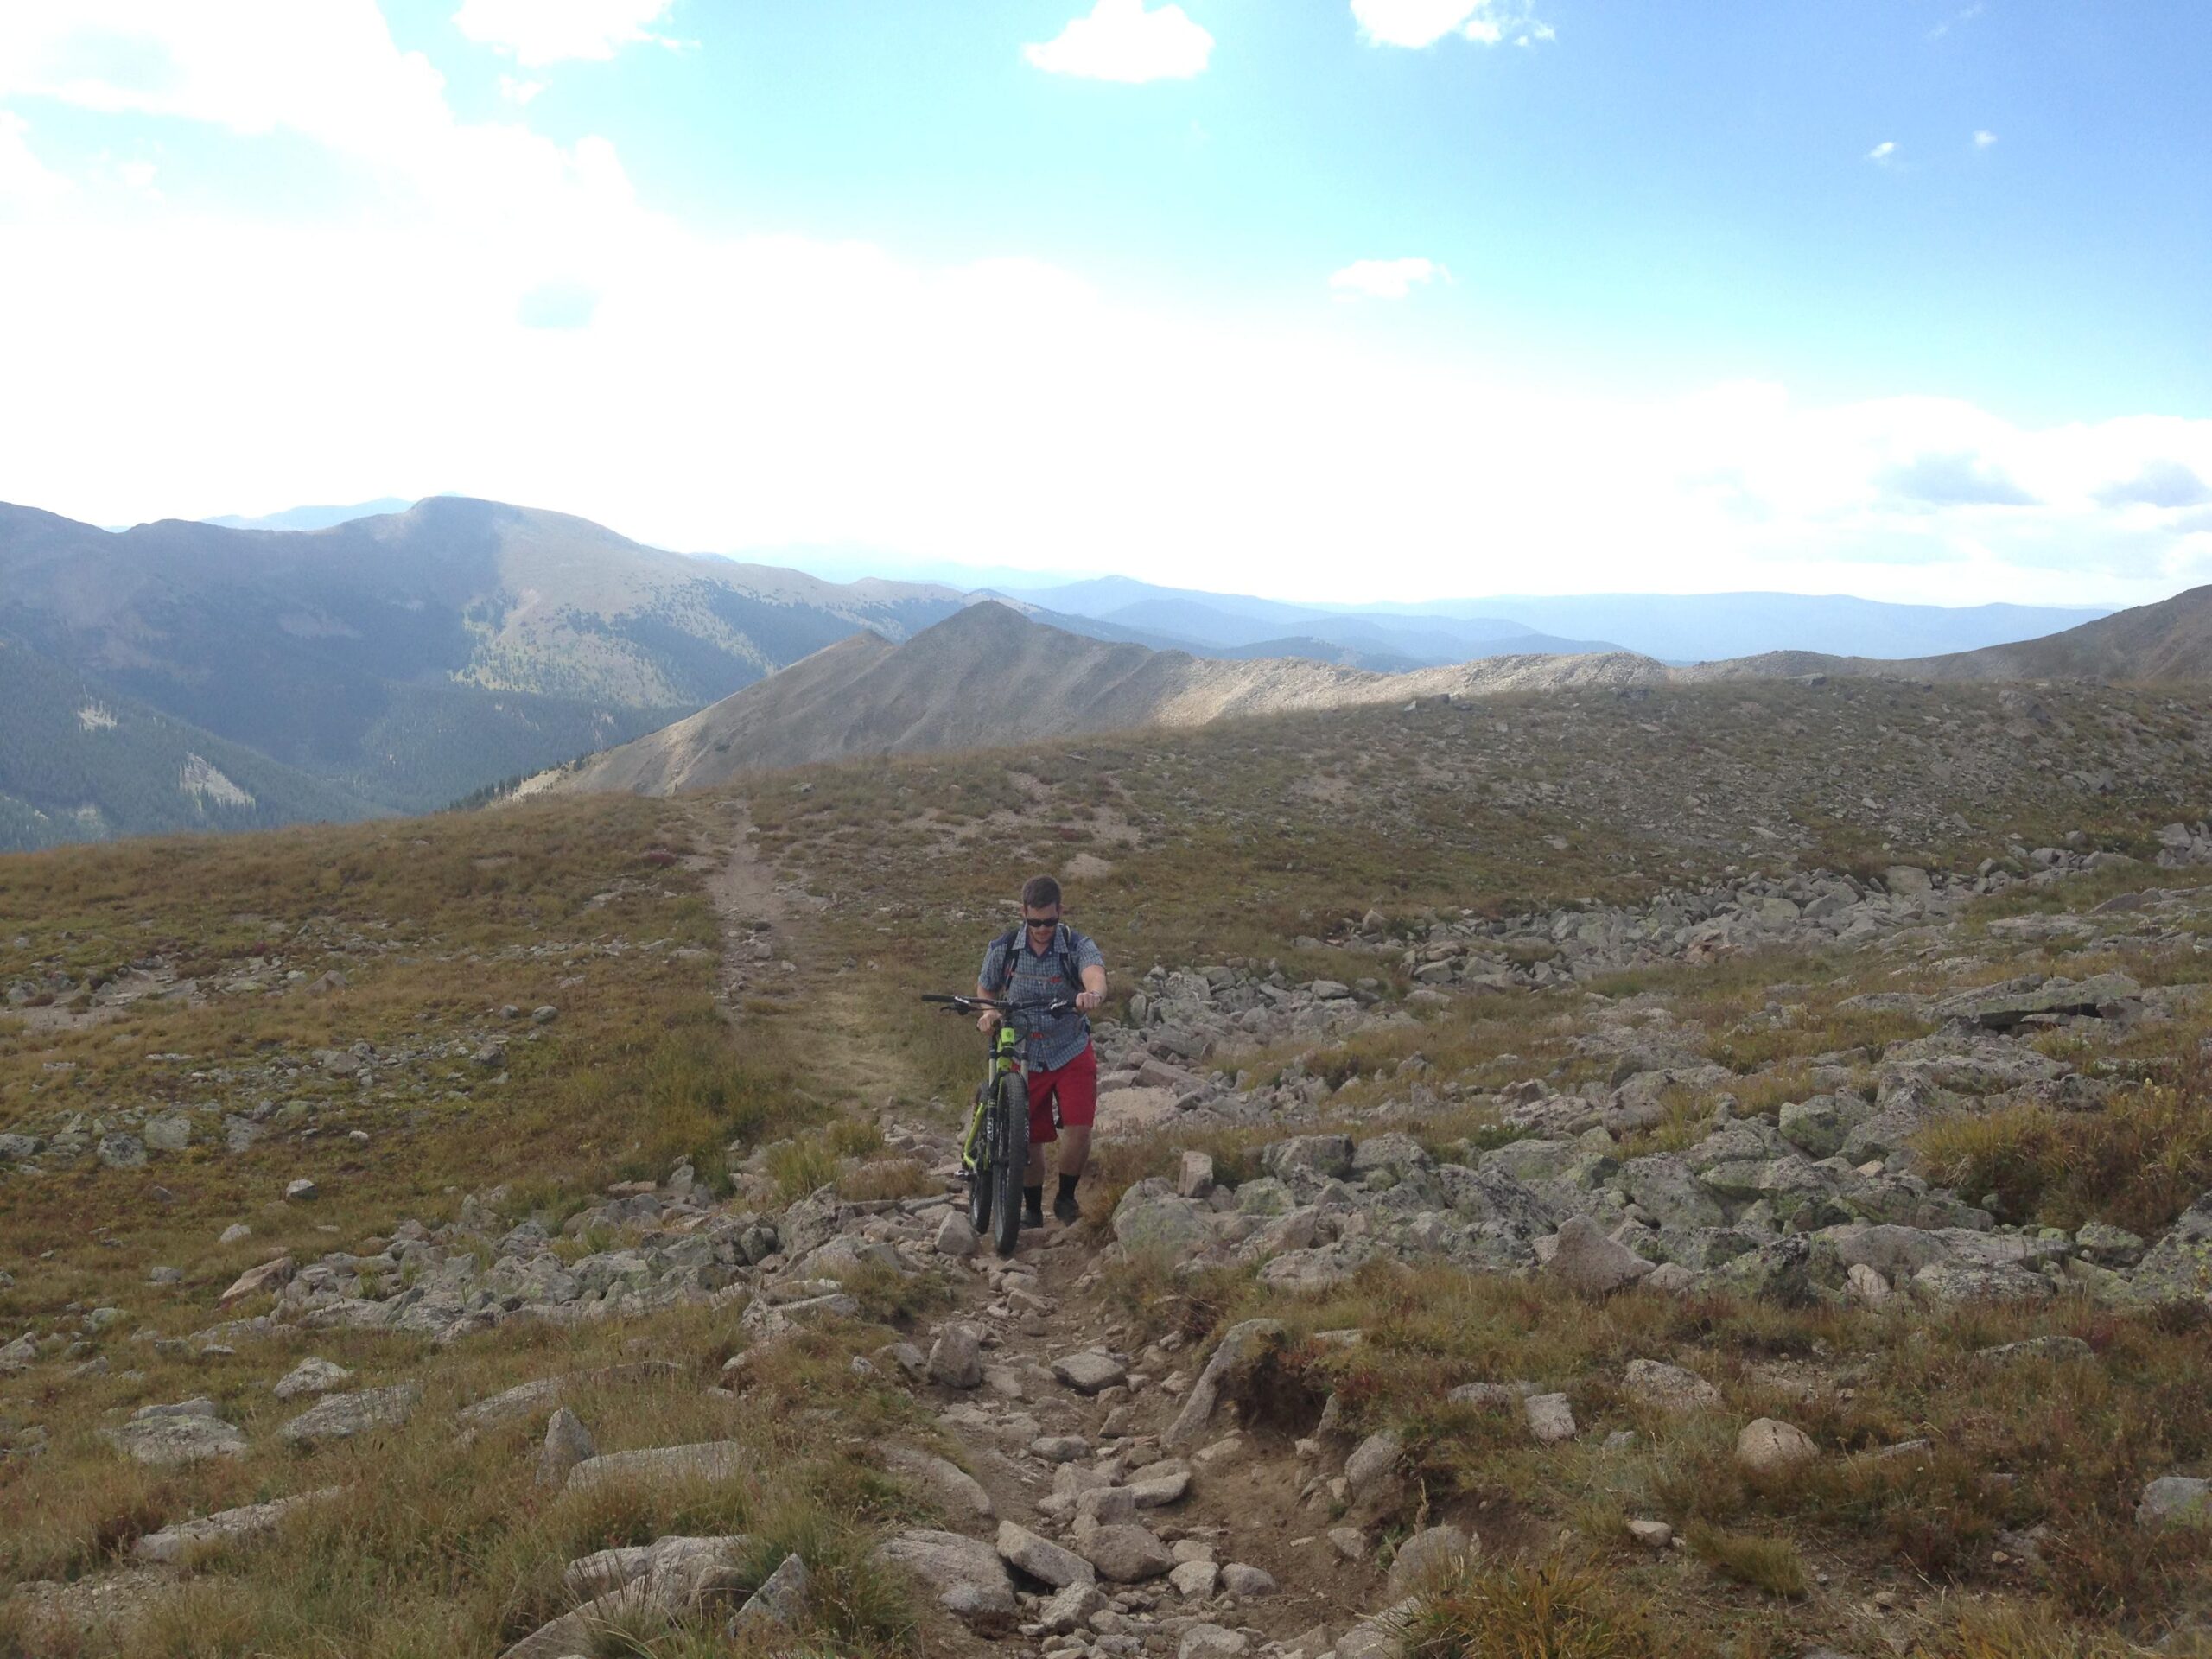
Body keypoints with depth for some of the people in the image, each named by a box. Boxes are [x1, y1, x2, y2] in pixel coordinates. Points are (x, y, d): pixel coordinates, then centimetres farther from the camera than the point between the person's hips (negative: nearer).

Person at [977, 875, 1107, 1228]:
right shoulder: (1002, 949, -7)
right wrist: (987, 1014, -14)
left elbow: (1095, 973, -35)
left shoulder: (1079, 946, -14)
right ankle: (1032, 1210, 29)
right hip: (1024, 1057, 2)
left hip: (1071, 1053, -1)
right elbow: (986, 991, 8)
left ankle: (1066, 1198, 11)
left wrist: (1093, 993, -59)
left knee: (1078, 1130, -15)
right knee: (1028, 1140, 6)